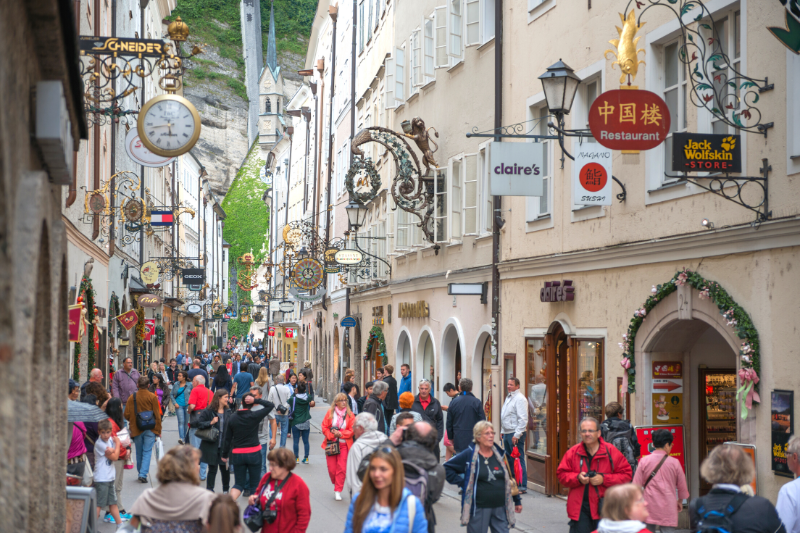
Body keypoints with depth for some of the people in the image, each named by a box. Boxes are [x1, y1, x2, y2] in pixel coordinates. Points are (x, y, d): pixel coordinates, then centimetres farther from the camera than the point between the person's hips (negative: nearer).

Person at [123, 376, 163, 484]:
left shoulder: (132, 397, -3)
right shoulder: (152, 397, -7)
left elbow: (127, 415, -1)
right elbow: (157, 415, -6)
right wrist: (158, 430, 2)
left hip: (137, 429, 2)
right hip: (150, 430, -2)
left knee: (139, 453, 14)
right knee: (147, 452, 1)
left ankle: (140, 473, 24)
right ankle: (143, 474, -10)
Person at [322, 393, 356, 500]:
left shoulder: (350, 415, 2)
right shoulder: (330, 413, 3)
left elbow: (352, 430, 0)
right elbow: (324, 427, 4)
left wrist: (340, 434, -13)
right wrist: (332, 435, -12)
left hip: (344, 444, -1)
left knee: (342, 468, -7)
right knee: (331, 468, 0)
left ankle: (338, 491, 0)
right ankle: (337, 484, 28)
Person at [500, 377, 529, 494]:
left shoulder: (520, 399, -13)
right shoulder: (509, 397, 17)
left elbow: (523, 419, -19)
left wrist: (517, 434, -22)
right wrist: (502, 431, 22)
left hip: (516, 433, -10)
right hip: (507, 433, 10)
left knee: (518, 459, -8)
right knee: (509, 458, 15)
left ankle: (522, 486, -6)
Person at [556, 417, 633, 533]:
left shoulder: (611, 451, 0)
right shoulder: (573, 453, 6)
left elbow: (626, 475, 0)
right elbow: (561, 474, 10)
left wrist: (604, 479, -12)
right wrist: (577, 478, -9)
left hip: (604, 507, -1)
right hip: (579, 508, 2)